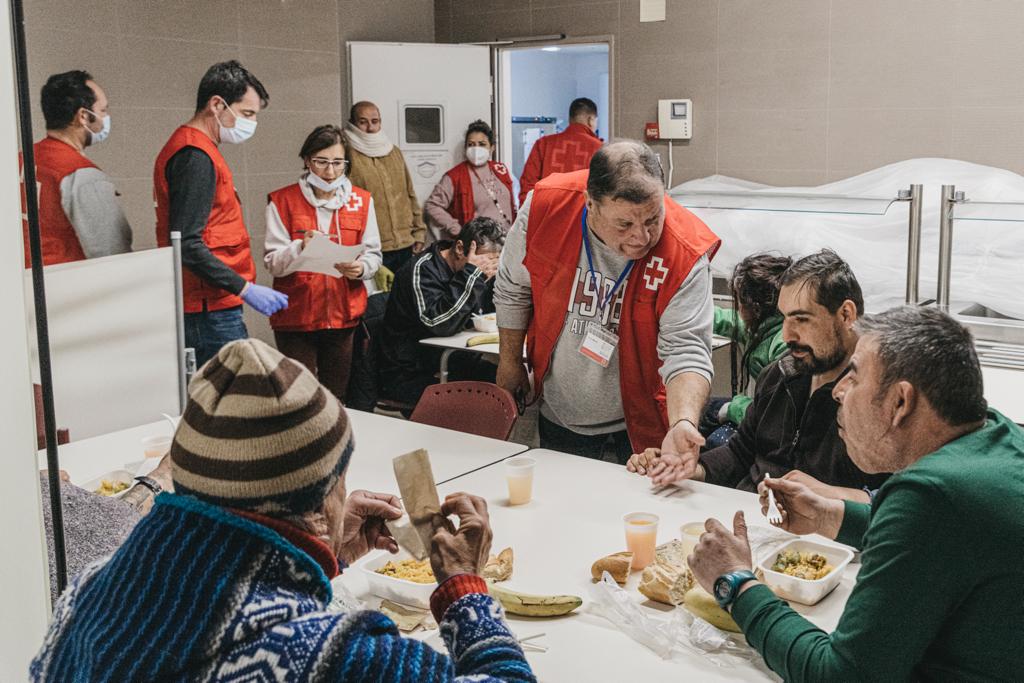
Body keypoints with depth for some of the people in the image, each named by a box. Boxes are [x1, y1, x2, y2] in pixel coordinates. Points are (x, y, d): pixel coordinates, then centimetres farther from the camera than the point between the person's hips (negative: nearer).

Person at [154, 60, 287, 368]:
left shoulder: (192, 149, 17)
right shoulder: (196, 157, -14)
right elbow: (187, 245, -22)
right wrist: (245, 288, -20)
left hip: (209, 306, 10)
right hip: (210, 310, -10)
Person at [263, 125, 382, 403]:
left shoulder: (361, 200, 7)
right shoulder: (282, 201, -1)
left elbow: (373, 255, 8)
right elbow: (272, 262, -6)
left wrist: (360, 268, -15)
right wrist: (301, 248, -26)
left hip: (344, 315, 3)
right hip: (296, 317, -2)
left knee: (337, 397, 10)